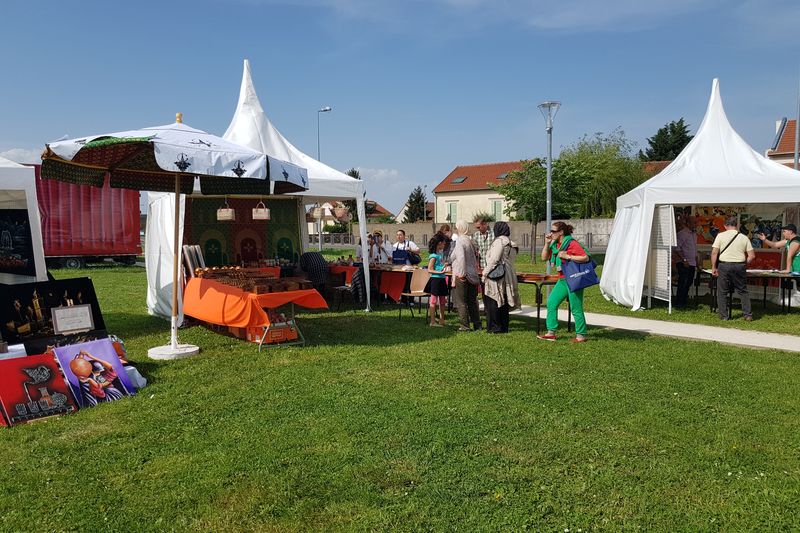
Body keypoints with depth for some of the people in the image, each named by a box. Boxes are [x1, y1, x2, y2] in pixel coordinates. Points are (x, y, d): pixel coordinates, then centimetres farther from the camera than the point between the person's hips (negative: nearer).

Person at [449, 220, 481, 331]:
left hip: (461, 276, -8)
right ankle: (477, 325, 18)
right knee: (472, 301, 14)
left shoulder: (459, 241, -12)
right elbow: (476, 255, 15)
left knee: (461, 302, 0)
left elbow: (461, 259, -20)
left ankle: (464, 325, 3)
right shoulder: (470, 241, 10)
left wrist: (455, 277, -19)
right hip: (472, 275, 8)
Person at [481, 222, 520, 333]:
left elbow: (494, 259, -18)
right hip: (507, 277, 9)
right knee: (503, 303, 12)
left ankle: (495, 327, 1)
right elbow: (511, 260, 17)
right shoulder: (511, 244, 15)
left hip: (496, 277, -9)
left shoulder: (499, 241, -12)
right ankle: (504, 327, 15)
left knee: (492, 303, -1)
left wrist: (485, 273, -10)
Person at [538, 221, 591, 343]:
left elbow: (586, 257, -20)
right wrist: (547, 243, 3)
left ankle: (581, 336, 8)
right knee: (551, 303, 6)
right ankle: (551, 333, 12)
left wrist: (567, 256, -23)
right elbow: (544, 258, 13)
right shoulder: (555, 245, 11)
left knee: (576, 308, -3)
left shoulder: (571, 243, -15)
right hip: (562, 280, 9)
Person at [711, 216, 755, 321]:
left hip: (724, 265, -2)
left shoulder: (721, 235, 0)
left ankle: (723, 316, 8)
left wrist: (714, 267, -1)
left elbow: (714, 252, -6)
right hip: (740, 265, 2)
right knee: (743, 291, 13)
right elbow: (752, 256, 4)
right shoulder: (744, 237, 7)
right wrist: (744, 264, 17)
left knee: (722, 292, 6)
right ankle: (748, 314, 13)